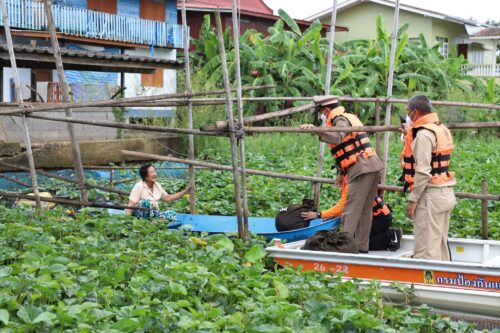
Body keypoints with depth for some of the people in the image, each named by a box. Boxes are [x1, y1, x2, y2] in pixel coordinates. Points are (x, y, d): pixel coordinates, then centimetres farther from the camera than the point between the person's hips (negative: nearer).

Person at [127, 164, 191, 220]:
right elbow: (131, 205, -17)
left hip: (153, 214, 7)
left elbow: (168, 198, 20)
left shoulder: (157, 186, 9)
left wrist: (185, 192, 15)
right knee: (145, 202, -35)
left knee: (172, 214, -16)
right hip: (140, 214, -7)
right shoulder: (139, 186, -12)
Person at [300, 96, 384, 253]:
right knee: (365, 210, 13)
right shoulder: (349, 117, 23)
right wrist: (341, 173, 30)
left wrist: (316, 130, -36)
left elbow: (337, 138, -29)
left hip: (362, 169, -10)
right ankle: (362, 248, 19)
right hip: (373, 167, 10)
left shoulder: (340, 120, -6)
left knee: (351, 210, -8)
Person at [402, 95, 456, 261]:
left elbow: (423, 172, -18)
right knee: (441, 243, 14)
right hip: (447, 193, 9)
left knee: (426, 247, -7)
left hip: (431, 195, -9)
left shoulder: (424, 134, -14)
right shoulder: (442, 129, 14)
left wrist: (412, 200, -15)